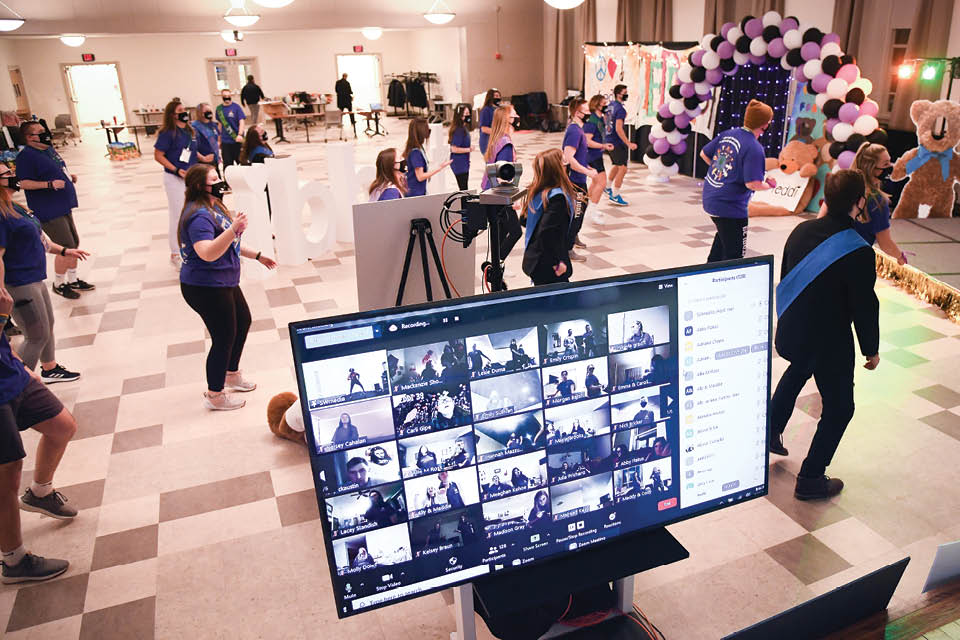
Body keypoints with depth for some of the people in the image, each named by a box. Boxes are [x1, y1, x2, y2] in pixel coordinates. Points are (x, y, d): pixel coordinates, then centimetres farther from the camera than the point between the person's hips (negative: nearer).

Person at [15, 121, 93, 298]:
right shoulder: (26, 156, -15)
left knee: (74, 244, 16)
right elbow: (24, 183, -20)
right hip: (49, 211, -9)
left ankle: (72, 280, 31)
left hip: (63, 207, 9)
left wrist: (69, 176, 8)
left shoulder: (49, 149, 11)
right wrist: (50, 184, -27)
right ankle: (59, 284, 11)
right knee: (67, 247, -8)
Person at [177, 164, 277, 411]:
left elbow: (228, 244, 22)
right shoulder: (199, 216, -23)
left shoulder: (214, 207, 10)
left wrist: (257, 256, 21)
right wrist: (233, 229, -43)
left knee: (243, 322, 22)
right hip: (205, 288, -11)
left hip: (224, 283, 11)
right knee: (224, 338, -2)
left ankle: (232, 375, 41)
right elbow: (207, 253, -36)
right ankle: (214, 395, 15)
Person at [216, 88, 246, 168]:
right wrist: (219, 140, 17)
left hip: (237, 141, -3)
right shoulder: (219, 108, 6)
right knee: (227, 164, 6)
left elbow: (242, 122, -11)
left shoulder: (236, 107, -4)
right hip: (225, 142, 3)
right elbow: (220, 124, 16)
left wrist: (240, 134, -27)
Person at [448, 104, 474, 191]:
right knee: (463, 189, -6)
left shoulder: (464, 128, 9)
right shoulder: (459, 130, -20)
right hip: (459, 165, -10)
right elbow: (454, 149, -23)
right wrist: (469, 149, -16)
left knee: (464, 189, 15)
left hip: (464, 163, 10)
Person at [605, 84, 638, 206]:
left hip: (609, 140, 10)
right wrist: (629, 144, -24)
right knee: (622, 168, -6)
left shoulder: (611, 105, 10)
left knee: (617, 166, 25)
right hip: (617, 142, -10)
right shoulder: (620, 109, -18)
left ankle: (609, 189, 35)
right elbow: (619, 129, -25)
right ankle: (615, 196, -4)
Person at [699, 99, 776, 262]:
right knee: (734, 254, 4)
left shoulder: (727, 133, 2)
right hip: (730, 206, -9)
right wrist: (770, 185, -4)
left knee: (724, 234, 33)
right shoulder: (754, 149, -19)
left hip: (710, 199, 9)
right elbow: (752, 184, -24)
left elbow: (704, 154, 13)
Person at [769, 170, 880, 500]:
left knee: (798, 369, 37)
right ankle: (810, 479, 18)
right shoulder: (859, 253, -23)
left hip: (789, 333, 6)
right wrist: (872, 350, 1)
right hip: (830, 344, -6)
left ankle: (771, 433, 43)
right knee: (839, 408, 13)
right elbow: (865, 307, -16)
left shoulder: (801, 230, -5)